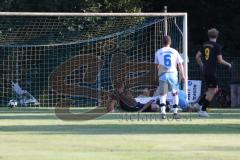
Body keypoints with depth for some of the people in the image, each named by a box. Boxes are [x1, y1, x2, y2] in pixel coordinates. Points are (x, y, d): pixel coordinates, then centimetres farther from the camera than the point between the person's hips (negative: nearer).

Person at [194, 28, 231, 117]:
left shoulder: (204, 45, 9)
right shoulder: (217, 46, -10)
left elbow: (197, 57, 9)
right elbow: (220, 60, -13)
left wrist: (202, 66, 23)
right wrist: (228, 64, 4)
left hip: (205, 71, 8)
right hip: (211, 72, -8)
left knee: (215, 89, 18)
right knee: (211, 91, 0)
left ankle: (199, 104, 15)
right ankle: (203, 110, -2)